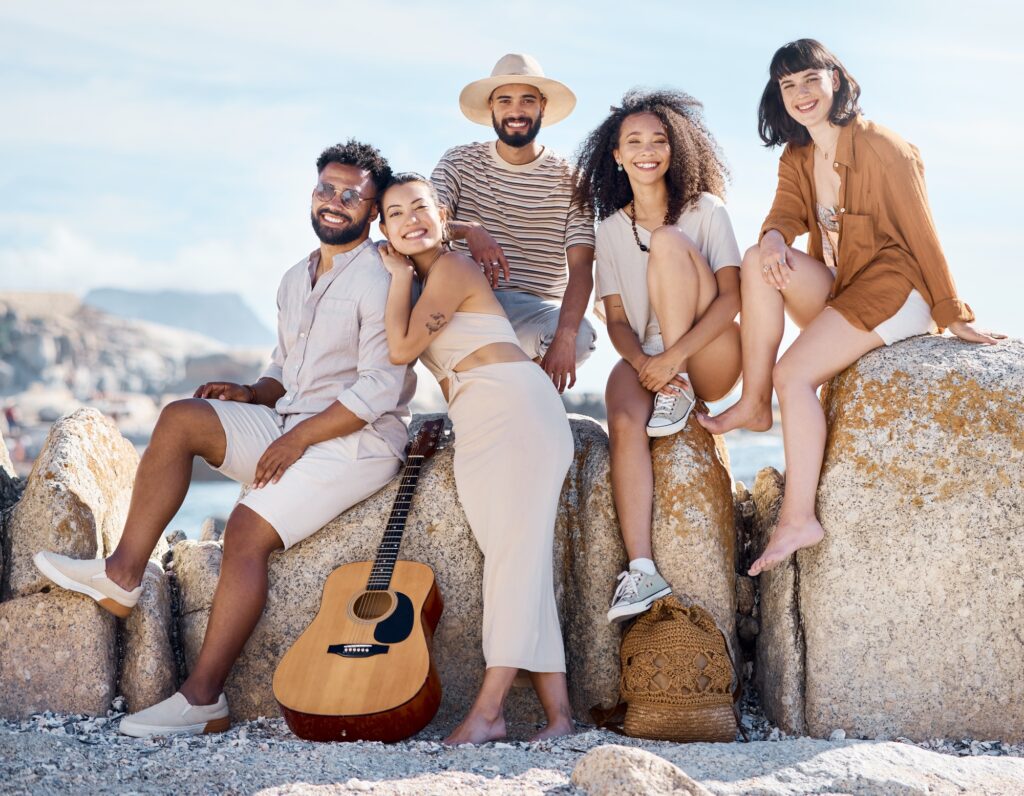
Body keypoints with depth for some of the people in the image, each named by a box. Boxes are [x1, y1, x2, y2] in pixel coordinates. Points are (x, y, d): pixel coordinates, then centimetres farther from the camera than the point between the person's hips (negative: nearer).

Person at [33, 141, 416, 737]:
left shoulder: (381, 279, -10)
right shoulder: (296, 280, 17)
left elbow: (380, 388, -18)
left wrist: (297, 437, -18)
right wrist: (253, 393, 1)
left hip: (359, 441, -8)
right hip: (289, 428, 8)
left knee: (248, 528, -25)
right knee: (183, 418, -12)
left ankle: (204, 700, -20)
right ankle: (123, 575, -15)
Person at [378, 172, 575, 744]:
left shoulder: (453, 268, -2)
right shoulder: (422, 282, 25)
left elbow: (403, 347, -10)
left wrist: (401, 276, 1)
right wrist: (401, 274, 20)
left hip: (515, 403, -9)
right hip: (472, 424, 9)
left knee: (516, 548, -16)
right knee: (517, 562, -2)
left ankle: (489, 709, -24)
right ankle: (558, 713, -6)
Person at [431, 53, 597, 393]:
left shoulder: (569, 179, 1)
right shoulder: (460, 161, 6)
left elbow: (581, 267, -10)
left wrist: (565, 335, -29)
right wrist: (468, 231, -31)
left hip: (536, 309, -1)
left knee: (580, 336, -35)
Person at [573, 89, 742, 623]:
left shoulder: (704, 210, -1)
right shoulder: (610, 230, 9)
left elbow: (731, 296, -11)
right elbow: (616, 319, 5)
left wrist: (675, 357, -25)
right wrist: (642, 363, -18)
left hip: (709, 359, -2)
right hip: (645, 356, 2)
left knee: (667, 241, -22)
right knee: (624, 422, -33)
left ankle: (680, 394, -19)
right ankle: (640, 571, -39)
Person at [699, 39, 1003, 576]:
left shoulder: (881, 148, -11)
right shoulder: (796, 159, 12)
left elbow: (921, 233, -9)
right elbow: (785, 214, -3)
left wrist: (951, 316, -6)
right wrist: (774, 239, -29)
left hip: (891, 289, -7)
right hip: (835, 290, 7)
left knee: (794, 373, -26)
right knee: (759, 260, -21)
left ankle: (799, 518, -25)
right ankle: (754, 403, -20)